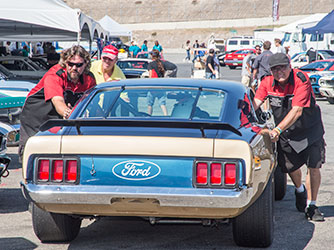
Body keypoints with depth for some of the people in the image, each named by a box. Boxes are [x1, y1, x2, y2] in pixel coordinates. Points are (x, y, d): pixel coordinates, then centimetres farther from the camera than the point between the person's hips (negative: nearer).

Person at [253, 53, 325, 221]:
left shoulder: (301, 80, -25)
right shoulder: (268, 83, -9)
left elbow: (297, 111, -33)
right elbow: (255, 103, -18)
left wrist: (277, 130, -42)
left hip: (310, 130, -3)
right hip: (285, 133, 4)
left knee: (313, 167, -7)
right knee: (290, 166, 9)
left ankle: (311, 206, 8)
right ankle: (300, 191, 42)